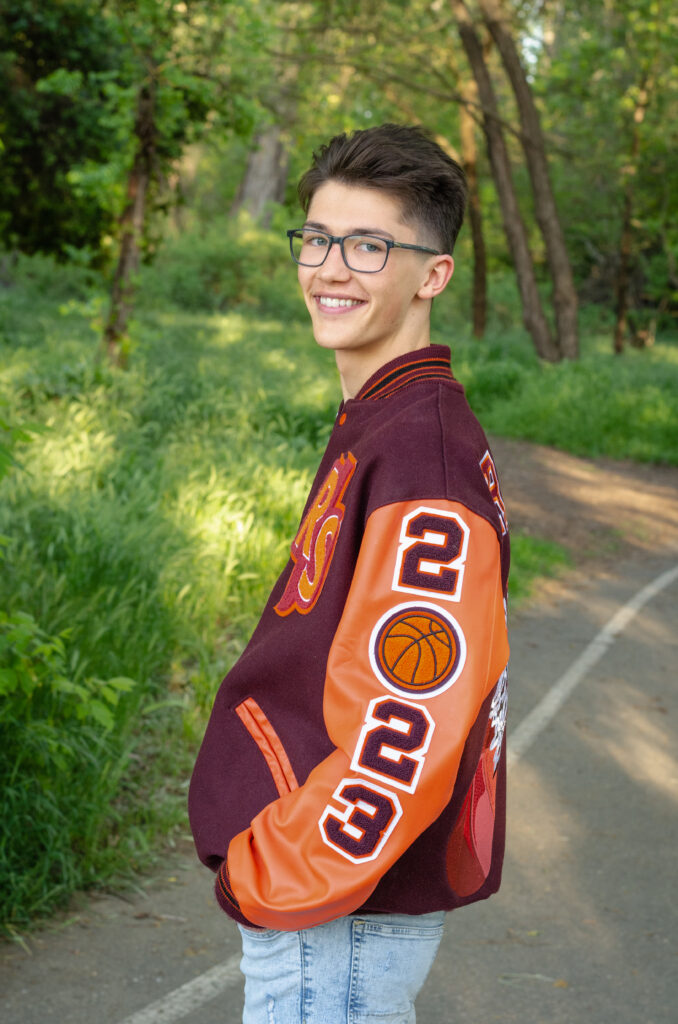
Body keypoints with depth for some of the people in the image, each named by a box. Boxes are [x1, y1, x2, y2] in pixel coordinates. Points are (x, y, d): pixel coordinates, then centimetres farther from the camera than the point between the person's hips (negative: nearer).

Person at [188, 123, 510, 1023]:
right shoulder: (375, 430, 9)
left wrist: (259, 877, -17)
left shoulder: (421, 453, -22)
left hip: (337, 917, -9)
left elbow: (410, 735, -28)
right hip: (337, 888, 9)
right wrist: (265, 857, 14)